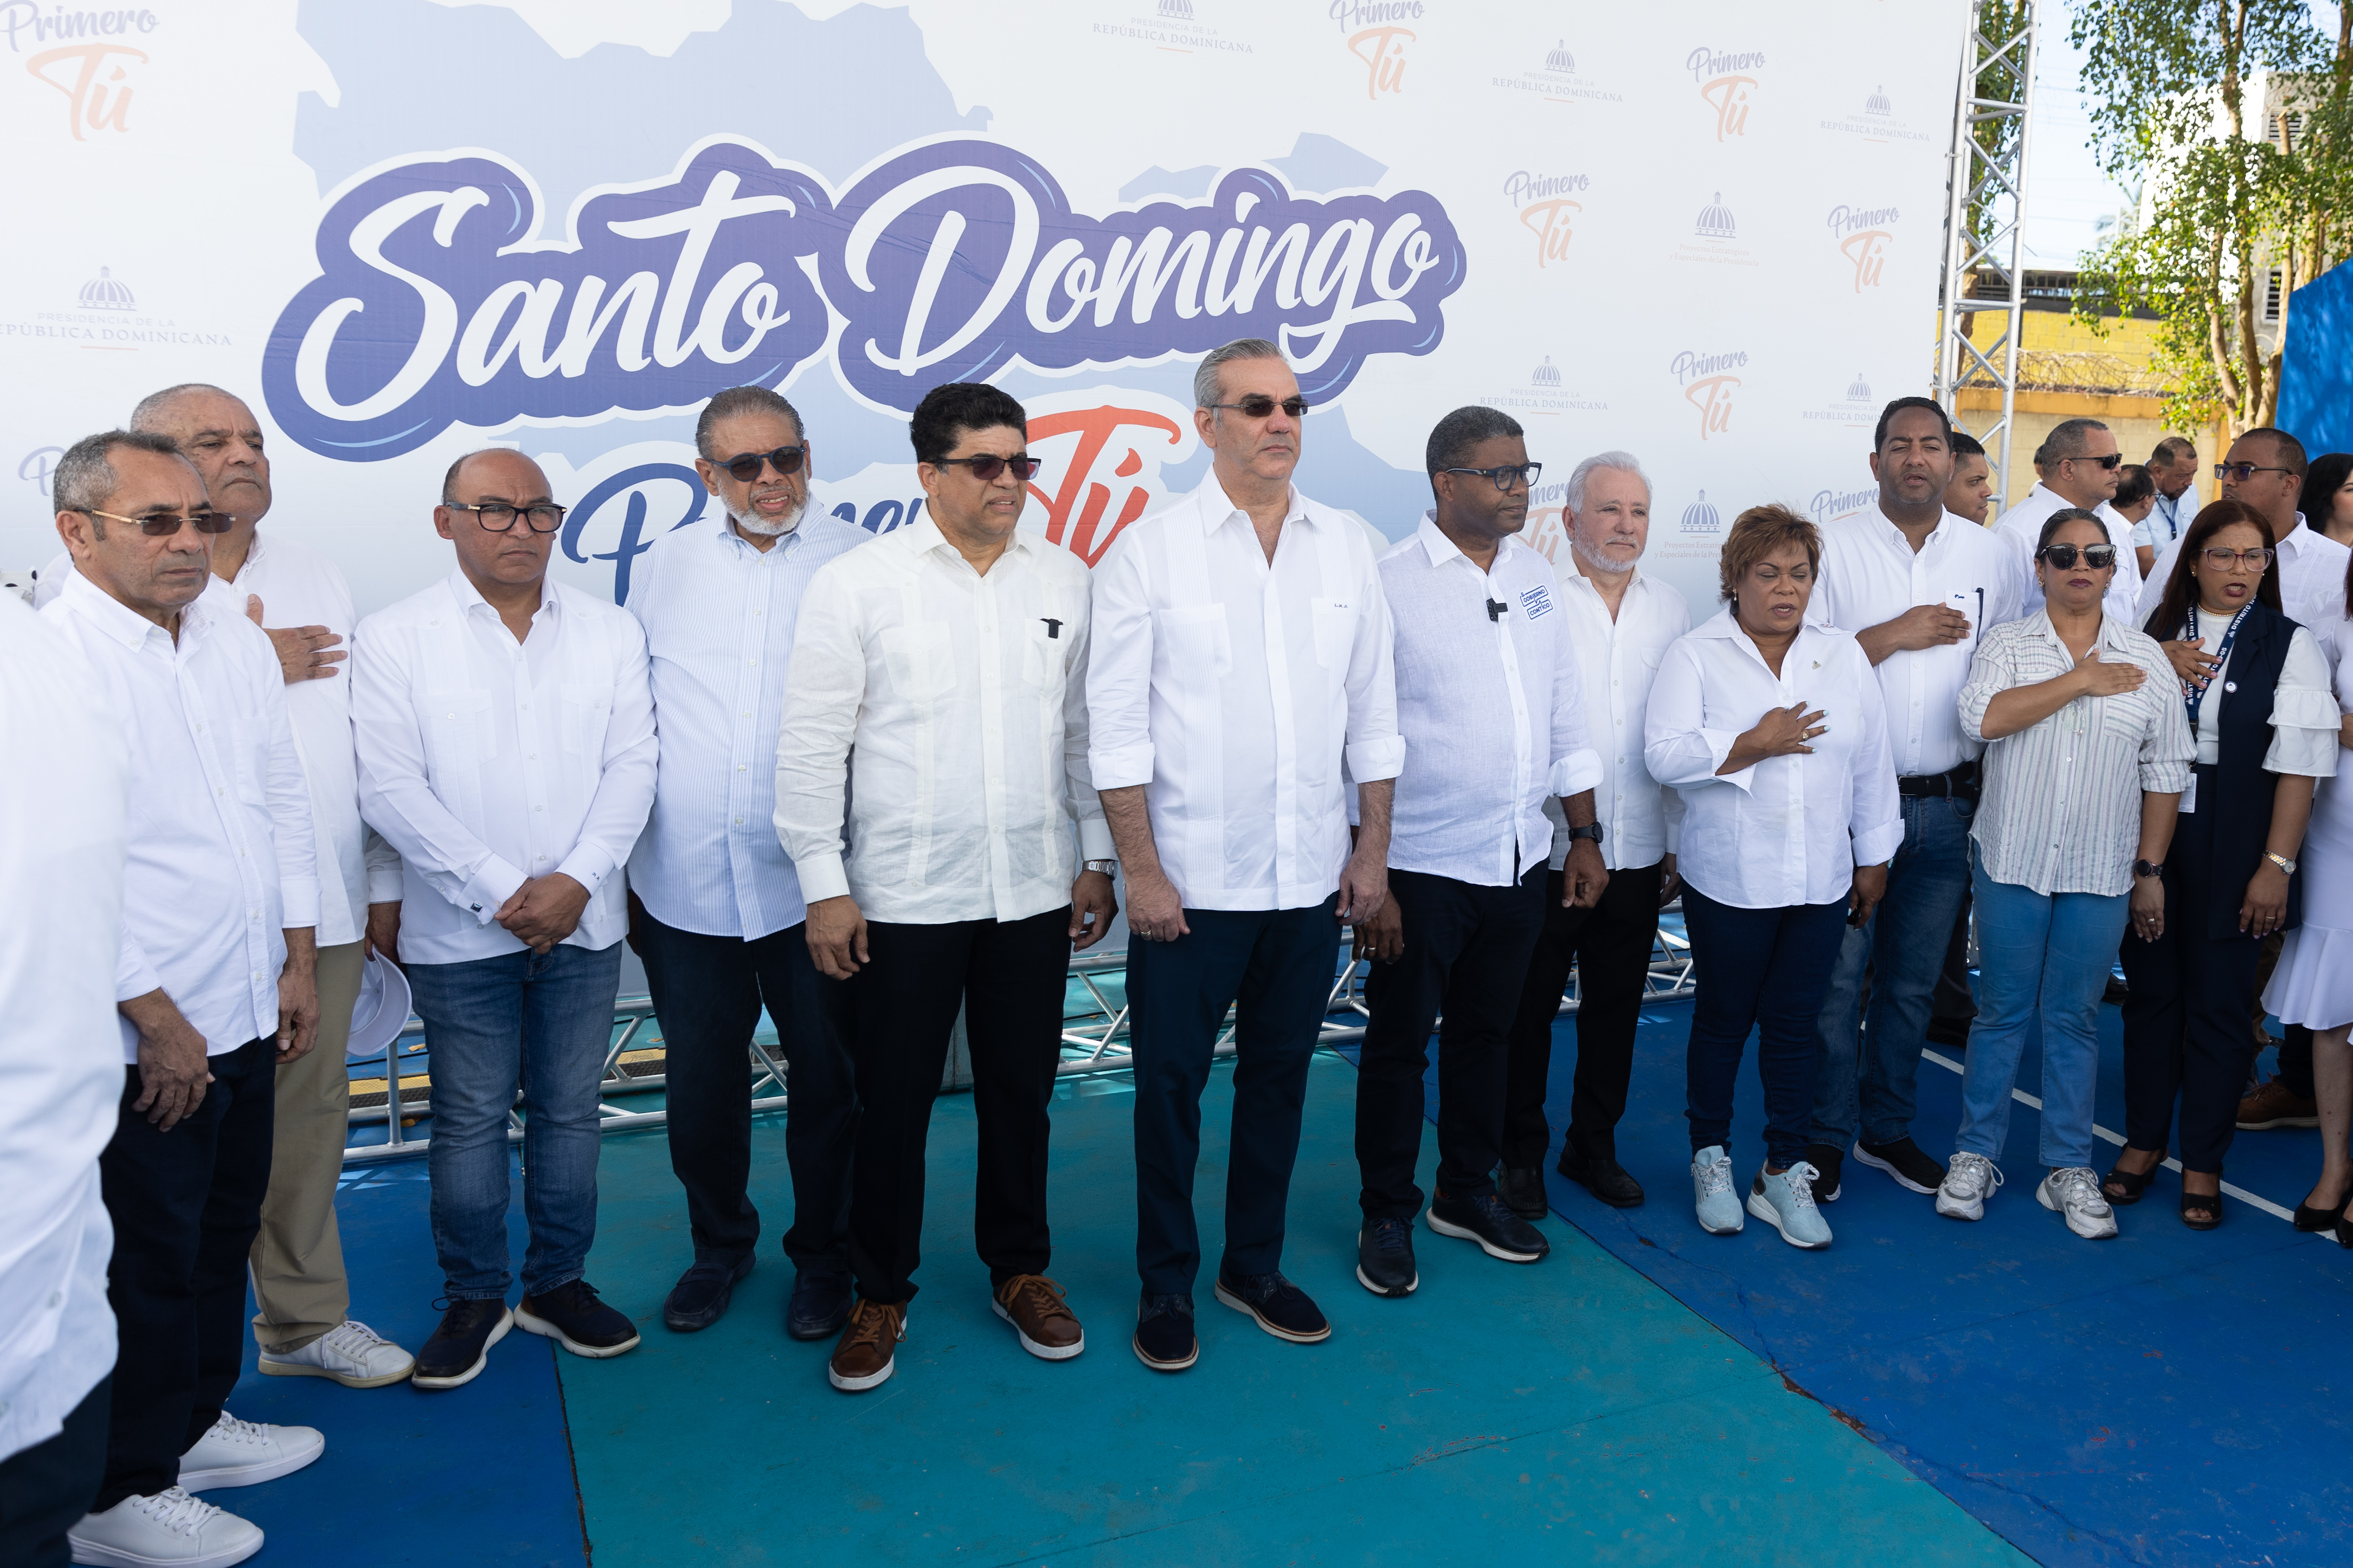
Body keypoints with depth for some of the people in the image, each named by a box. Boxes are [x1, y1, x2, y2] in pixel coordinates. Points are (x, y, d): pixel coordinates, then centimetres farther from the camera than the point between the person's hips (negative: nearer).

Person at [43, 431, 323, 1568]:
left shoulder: (239, 643, 7)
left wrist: (299, 960, 11)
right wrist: (154, 1019, -15)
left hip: (248, 1010, 7)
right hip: (145, 1041, -7)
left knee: (223, 1236, 20)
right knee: (148, 1265, 7)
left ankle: (197, 1422, 40)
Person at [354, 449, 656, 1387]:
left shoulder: (610, 632, 7)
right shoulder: (394, 640, -2)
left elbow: (632, 766, 1)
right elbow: (389, 787, -8)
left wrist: (577, 879, -11)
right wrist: (502, 888, -14)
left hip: (583, 923, 3)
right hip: (459, 932, -2)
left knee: (569, 1109, 12)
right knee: (470, 1119, 6)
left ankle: (558, 1283, 27)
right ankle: (474, 1297, 23)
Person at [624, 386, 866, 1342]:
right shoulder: (663, 570, 9)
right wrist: (618, 870, 11)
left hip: (811, 880, -2)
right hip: (684, 882, 3)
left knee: (826, 1082, 10)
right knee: (700, 1085, 14)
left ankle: (824, 1255, 31)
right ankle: (721, 1244, 37)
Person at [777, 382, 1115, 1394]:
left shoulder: (1065, 580, 6)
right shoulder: (857, 583, -4)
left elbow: (1085, 731, 10)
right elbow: (811, 745, -4)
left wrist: (1096, 861, 8)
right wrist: (825, 885, -7)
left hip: (1034, 892, 3)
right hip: (903, 894, -3)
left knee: (1021, 1091, 14)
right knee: (893, 1102, 8)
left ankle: (1020, 1271, 32)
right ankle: (880, 1294, 26)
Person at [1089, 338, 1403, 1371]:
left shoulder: (1346, 548, 6)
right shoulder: (1149, 552, -6)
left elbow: (1374, 713, 9)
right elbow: (1117, 728, -7)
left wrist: (1373, 848, 6)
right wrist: (1141, 869, -10)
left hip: (1311, 880, 4)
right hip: (1192, 882, -3)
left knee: (1279, 1078, 15)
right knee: (1170, 1085, 7)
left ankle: (1255, 1267, 33)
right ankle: (1165, 1285, 26)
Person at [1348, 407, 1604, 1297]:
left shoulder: (1535, 574, 8)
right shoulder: (1390, 584, -11)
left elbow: (1567, 716, 13)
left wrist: (1585, 837, 12)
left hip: (1521, 859, 6)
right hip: (1424, 865, -5)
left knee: (1485, 1034, 18)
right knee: (1400, 1044, 7)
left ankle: (1467, 1193, 35)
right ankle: (1387, 1217, 23)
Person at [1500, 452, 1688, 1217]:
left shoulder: (1671, 610, 9)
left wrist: (1681, 843, 11)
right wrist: (1560, 820, -9)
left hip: (1638, 854, 4)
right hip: (1545, 849, -4)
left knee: (1616, 1008, 14)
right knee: (1530, 1009, 6)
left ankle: (1594, 1146, 30)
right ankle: (1521, 1153, 22)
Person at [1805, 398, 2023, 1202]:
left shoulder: (1988, 555, 9)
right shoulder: (1834, 547, -1)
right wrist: (1895, 635, -13)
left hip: (1948, 804, 3)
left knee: (1913, 980, 12)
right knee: (1836, 973, -2)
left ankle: (1887, 1128, 26)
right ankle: (1825, 1135, 12)